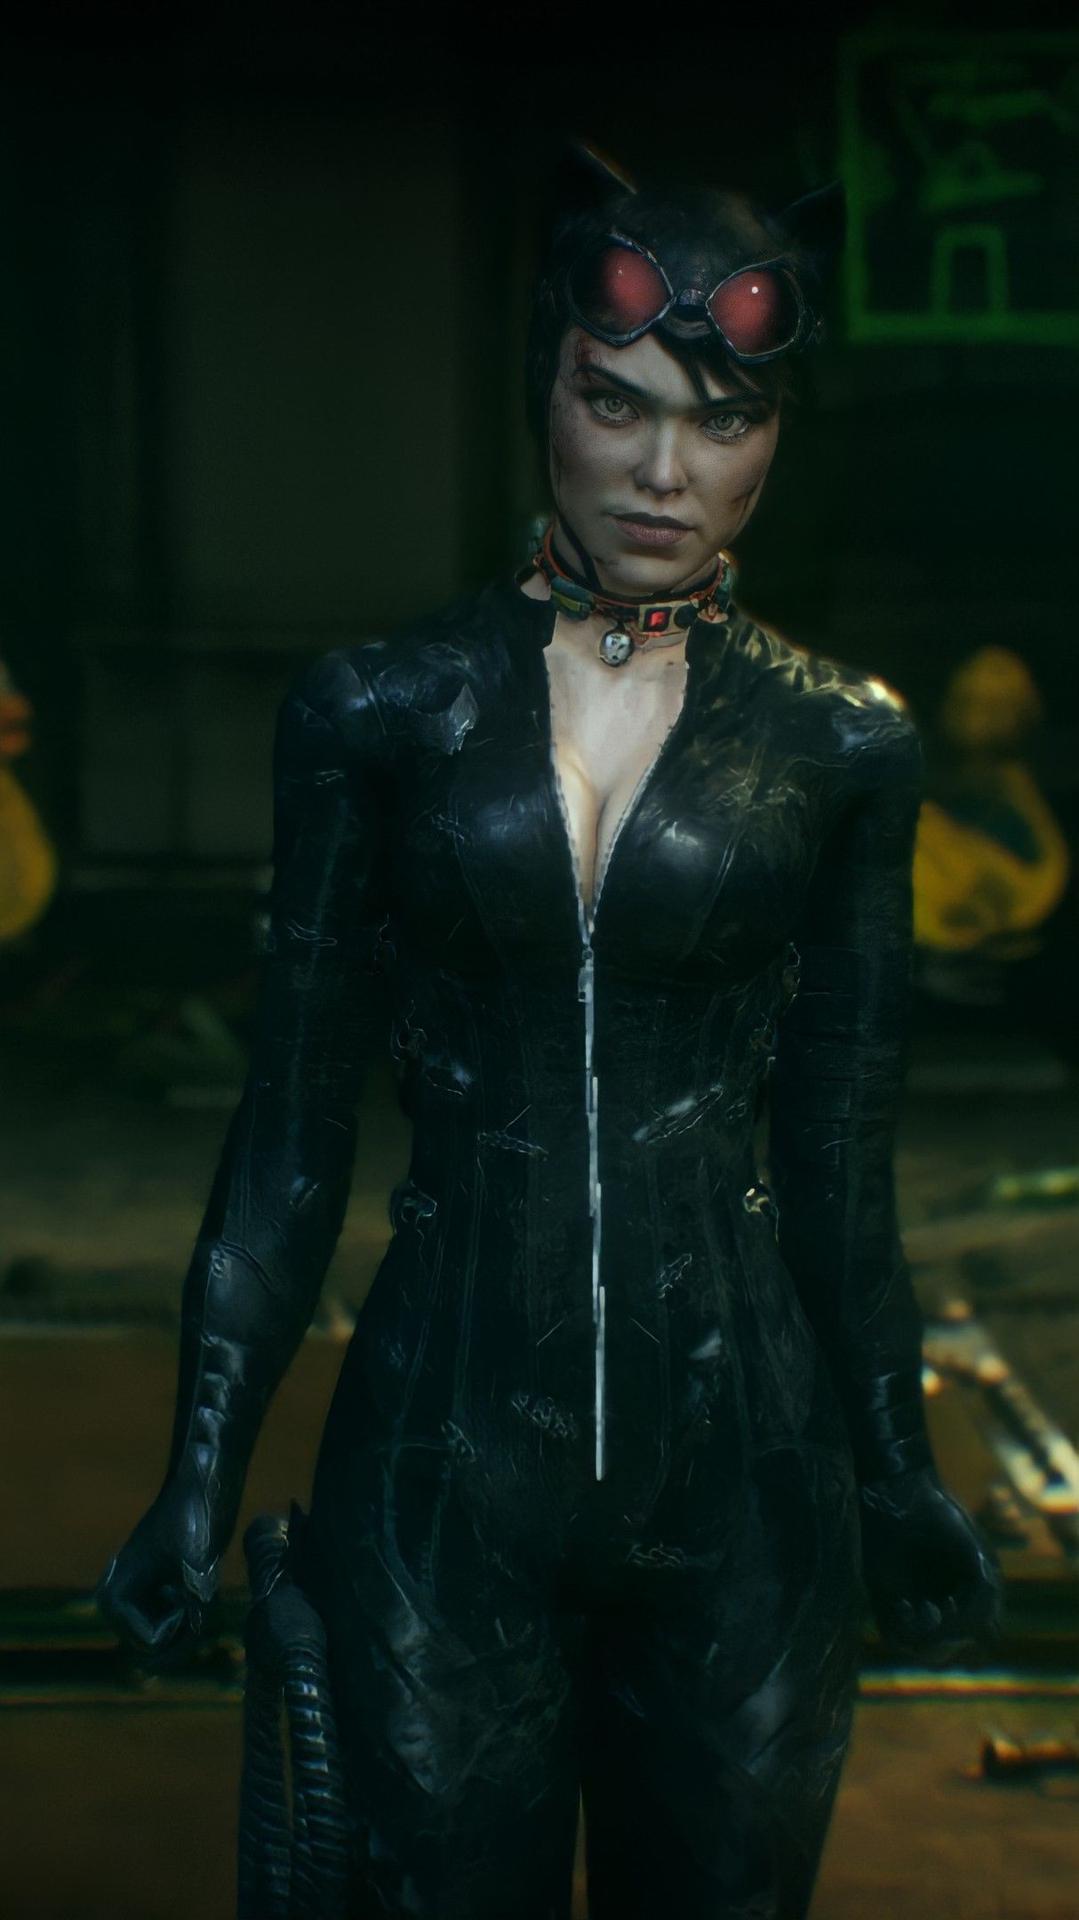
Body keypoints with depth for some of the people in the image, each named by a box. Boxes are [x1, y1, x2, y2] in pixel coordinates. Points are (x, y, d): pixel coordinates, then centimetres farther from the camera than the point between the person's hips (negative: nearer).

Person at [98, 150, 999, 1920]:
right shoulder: (381, 710, -1)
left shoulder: (838, 745, 0)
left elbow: (840, 1155, 7)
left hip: (740, 1455, 1)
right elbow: (292, 1127, 3)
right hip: (446, 1444, 0)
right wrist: (202, 1474, 2)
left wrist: (897, 1472, 11)